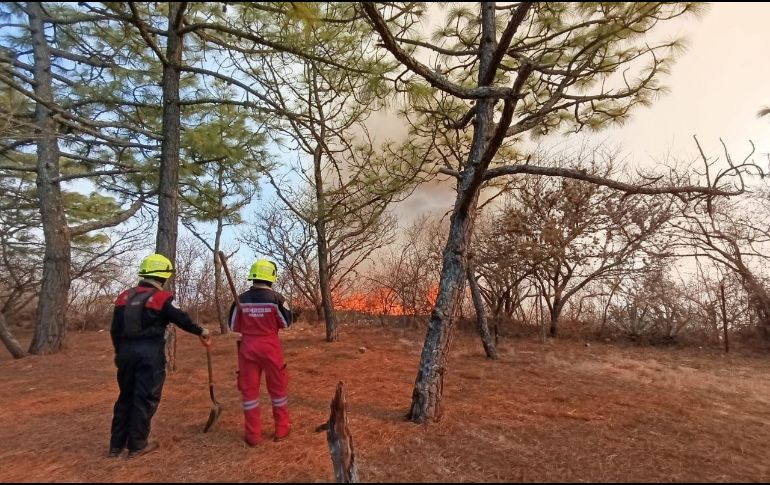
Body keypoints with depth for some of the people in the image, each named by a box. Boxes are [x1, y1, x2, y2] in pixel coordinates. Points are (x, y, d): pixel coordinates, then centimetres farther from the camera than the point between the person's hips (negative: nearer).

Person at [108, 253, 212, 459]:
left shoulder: (124, 297, 9)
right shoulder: (162, 297, -9)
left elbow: (114, 330, 13)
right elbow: (182, 319, -10)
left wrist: (120, 352, 23)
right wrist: (201, 331, 6)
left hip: (126, 351, 6)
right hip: (150, 353, -6)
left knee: (126, 396, 18)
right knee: (145, 398, 4)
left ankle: (116, 445, 25)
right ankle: (137, 445, 12)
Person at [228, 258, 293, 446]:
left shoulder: (241, 299, -5)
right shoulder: (276, 298, -12)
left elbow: (233, 327, 3)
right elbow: (286, 323, -1)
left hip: (247, 348, 2)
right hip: (270, 348, -1)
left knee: (249, 390, 12)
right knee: (278, 387, 13)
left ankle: (253, 435, 17)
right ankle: (282, 429, 23)